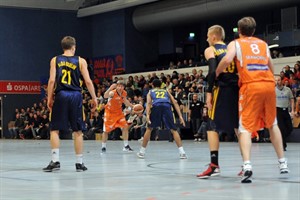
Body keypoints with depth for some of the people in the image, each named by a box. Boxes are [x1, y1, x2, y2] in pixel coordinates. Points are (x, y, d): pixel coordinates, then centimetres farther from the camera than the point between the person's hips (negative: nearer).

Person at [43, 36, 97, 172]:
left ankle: (55, 161, -5)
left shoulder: (55, 60, 7)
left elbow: (52, 80, -2)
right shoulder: (80, 61, 6)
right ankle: (79, 163, 9)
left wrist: (49, 98, 5)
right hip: (75, 96, 0)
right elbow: (88, 81, 0)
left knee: (54, 129, 6)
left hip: (61, 95, 0)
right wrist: (94, 98, 8)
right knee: (77, 131, 7)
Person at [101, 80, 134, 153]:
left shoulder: (124, 93, -10)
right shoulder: (113, 93, -28)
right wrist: (110, 88, -67)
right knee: (106, 130, -1)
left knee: (125, 127, -8)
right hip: (110, 112, -4)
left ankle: (126, 146, 0)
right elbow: (105, 96, -51)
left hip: (119, 112, 4)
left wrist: (132, 106, 3)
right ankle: (103, 147, 14)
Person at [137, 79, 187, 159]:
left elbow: (148, 103, 9)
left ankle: (142, 152, 20)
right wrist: (180, 116, 14)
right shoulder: (166, 91, 35)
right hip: (166, 106, 1)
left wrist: (147, 115, -5)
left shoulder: (150, 92, 31)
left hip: (156, 107, 0)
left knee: (149, 129, 18)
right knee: (173, 130, 8)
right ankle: (182, 152, -4)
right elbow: (175, 102, 20)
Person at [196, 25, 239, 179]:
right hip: (236, 89, 6)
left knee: (212, 126, -2)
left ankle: (214, 165, -13)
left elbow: (213, 71, -12)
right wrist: (238, 88, 16)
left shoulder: (210, 50, 4)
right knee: (238, 126, 11)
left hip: (221, 89, -5)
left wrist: (209, 92, -12)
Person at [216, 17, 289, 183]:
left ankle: (247, 165, -23)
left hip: (250, 86, -3)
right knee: (272, 124, 20)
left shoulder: (235, 43, 12)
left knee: (245, 127, -4)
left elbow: (227, 59, -8)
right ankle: (283, 163, 23)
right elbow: (271, 68, 20)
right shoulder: (263, 44, 23)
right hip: (269, 84, 3)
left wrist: (215, 74, 6)